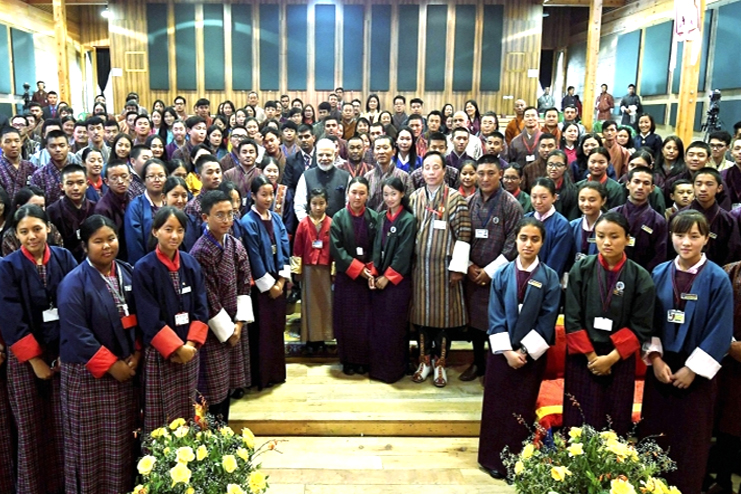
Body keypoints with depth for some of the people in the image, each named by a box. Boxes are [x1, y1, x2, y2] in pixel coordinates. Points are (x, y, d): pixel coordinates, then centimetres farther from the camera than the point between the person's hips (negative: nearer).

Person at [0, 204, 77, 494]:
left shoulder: (64, 258, -1)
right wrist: (36, 360, -10)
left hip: (63, 352, 2)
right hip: (26, 357, -1)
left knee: (64, 422, 8)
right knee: (32, 426, 7)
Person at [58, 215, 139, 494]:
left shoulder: (127, 273, 4)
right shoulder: (74, 283, -13)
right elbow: (77, 334, -18)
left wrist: (136, 354, -4)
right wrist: (110, 365, -17)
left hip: (126, 368, 5)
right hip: (89, 373, -5)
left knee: (123, 438, 13)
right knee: (92, 441, 7)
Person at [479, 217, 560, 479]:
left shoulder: (550, 278, -5)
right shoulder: (502, 274, -2)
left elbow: (547, 321, -8)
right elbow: (495, 317, -4)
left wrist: (526, 351, -13)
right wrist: (507, 351, -12)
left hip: (533, 355, -1)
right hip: (502, 352, 1)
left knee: (523, 408, 9)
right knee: (497, 405, 8)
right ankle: (493, 458, 23)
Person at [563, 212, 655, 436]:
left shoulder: (640, 278, -5)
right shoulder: (580, 270, -4)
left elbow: (641, 327, -6)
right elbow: (572, 319, -6)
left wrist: (611, 357, -12)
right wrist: (591, 355, -10)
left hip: (619, 361, 0)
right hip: (582, 359, 0)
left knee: (615, 424, 10)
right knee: (578, 424, 6)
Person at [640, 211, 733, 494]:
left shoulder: (718, 279, -10)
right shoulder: (659, 274, 0)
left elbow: (720, 332, -10)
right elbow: (648, 320, 3)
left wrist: (692, 369, -11)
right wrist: (655, 358, -7)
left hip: (696, 370, -3)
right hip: (660, 366, 3)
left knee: (689, 438, 9)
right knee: (653, 433, 10)